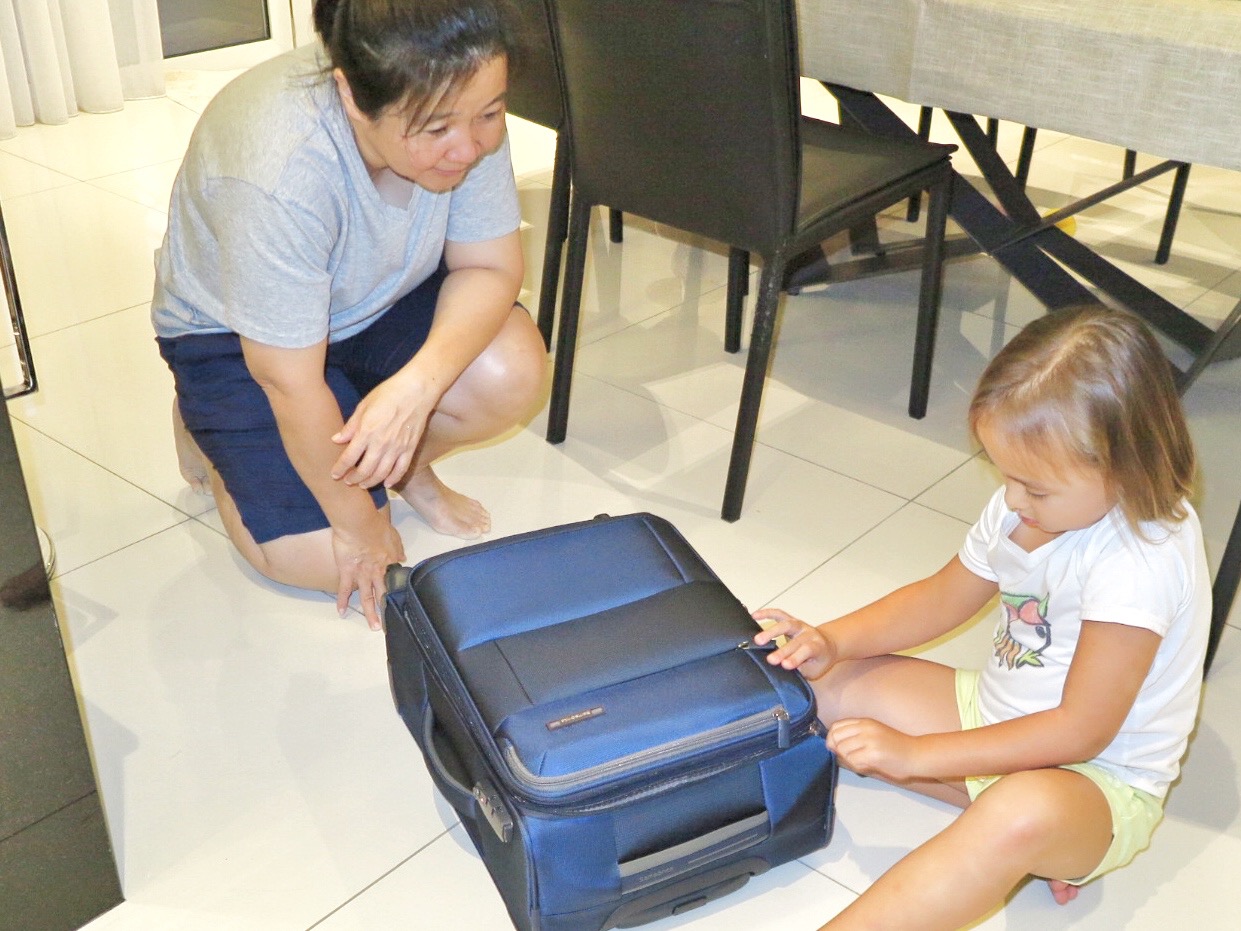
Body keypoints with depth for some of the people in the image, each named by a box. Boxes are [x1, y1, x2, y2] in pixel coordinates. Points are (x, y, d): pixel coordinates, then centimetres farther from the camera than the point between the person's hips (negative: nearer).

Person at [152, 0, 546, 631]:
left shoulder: (462, 108, -25)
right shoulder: (278, 179, -39)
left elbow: (488, 266, -17)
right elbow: (291, 382, -29)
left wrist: (417, 385, -36)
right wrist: (358, 524, -17)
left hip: (381, 298, 4)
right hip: (234, 331, -4)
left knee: (510, 374, -24)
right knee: (326, 559, -12)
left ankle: (404, 465, 9)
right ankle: (208, 427, 15)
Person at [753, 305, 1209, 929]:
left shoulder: (1140, 563, -28)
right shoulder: (1025, 507, -5)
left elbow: (1081, 731, -26)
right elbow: (942, 599, 9)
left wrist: (914, 753, -26)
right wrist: (832, 640, -8)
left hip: (1097, 779, -8)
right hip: (993, 714, 9)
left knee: (1027, 812, -43)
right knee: (826, 681, -2)